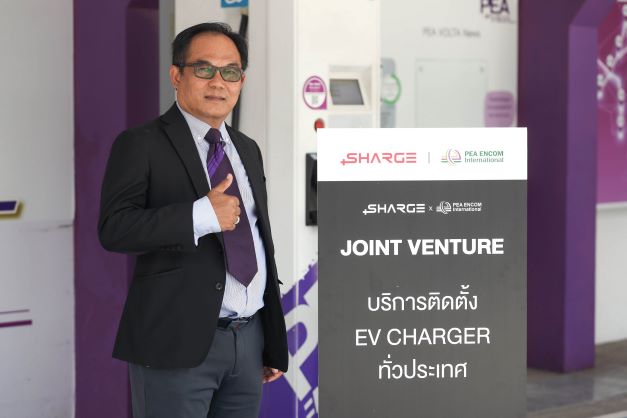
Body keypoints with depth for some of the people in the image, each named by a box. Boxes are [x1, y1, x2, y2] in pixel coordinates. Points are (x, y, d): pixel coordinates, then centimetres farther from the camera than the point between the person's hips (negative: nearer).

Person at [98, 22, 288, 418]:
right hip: (178, 343, -6)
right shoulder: (141, 145, -3)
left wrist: (274, 340, 20)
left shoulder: (248, 149, 17)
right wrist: (201, 216, -25)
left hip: (250, 339, 6)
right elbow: (114, 227, -16)